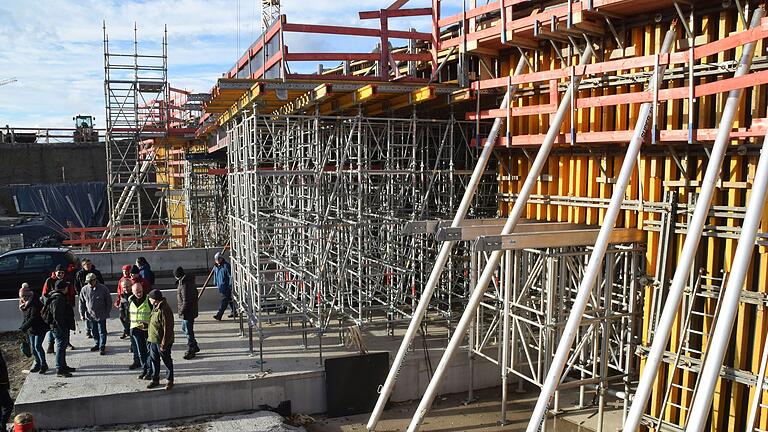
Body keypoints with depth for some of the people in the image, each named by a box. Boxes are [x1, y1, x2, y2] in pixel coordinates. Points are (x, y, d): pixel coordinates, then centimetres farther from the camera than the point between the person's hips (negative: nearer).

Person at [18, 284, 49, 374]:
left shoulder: (35, 304, -19)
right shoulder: (25, 305, 9)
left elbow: (33, 318, -26)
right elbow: (26, 318, 16)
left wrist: (23, 328, -27)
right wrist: (22, 327, 4)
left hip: (40, 328, -9)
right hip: (31, 329, 9)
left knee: (37, 346, -11)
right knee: (33, 347, 12)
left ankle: (43, 364, -1)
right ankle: (37, 364, 24)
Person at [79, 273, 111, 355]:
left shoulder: (103, 288, -10)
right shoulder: (84, 289, -2)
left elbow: (109, 301, 0)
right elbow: (82, 303, 8)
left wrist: (107, 312, -1)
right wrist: (82, 314, 5)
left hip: (101, 315, -3)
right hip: (90, 315, 3)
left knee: (102, 331, 0)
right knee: (94, 331, 14)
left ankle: (102, 347, 7)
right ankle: (97, 344, 30)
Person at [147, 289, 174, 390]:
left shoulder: (164, 310, -26)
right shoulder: (155, 308, 4)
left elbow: (167, 329, -24)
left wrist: (163, 344, -22)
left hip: (162, 341, -9)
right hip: (153, 340, 9)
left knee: (167, 361, 7)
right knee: (154, 360, 18)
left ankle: (169, 381, 21)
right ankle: (155, 379, 32)